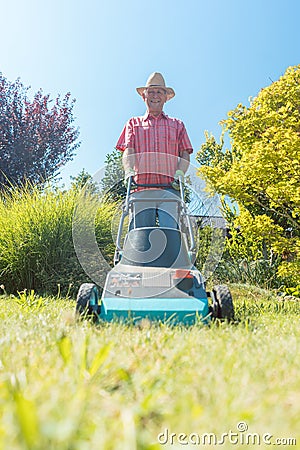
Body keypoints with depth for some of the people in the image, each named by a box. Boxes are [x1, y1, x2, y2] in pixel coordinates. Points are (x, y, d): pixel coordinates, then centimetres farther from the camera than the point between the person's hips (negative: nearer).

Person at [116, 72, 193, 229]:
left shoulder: (177, 125, 25)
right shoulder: (133, 123, 24)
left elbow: (185, 154, 14)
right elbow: (128, 151, 8)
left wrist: (179, 173, -7)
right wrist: (129, 171, -13)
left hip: (169, 189, 0)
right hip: (141, 189, 0)